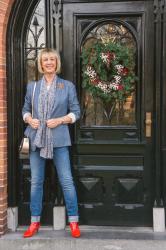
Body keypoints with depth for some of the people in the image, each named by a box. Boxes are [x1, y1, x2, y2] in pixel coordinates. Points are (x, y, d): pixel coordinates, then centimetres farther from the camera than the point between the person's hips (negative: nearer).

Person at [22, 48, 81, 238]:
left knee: (66, 181, -2)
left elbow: (76, 111, 3)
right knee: (36, 181, 8)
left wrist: (60, 120, -12)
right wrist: (30, 120, -6)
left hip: (58, 140, -2)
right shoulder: (32, 86, 10)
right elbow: (25, 109, 15)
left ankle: (73, 221, 10)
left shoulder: (67, 86, 3)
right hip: (36, 139, 3)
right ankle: (35, 221, 19)